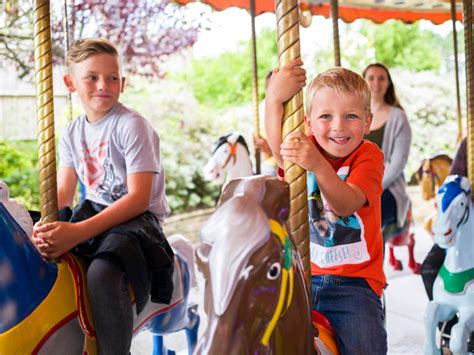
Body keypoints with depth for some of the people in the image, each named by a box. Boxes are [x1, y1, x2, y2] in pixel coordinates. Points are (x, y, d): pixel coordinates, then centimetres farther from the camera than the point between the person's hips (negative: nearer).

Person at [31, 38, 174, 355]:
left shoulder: (132, 126, -12)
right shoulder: (72, 133, 10)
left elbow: (139, 198, -19)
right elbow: (63, 192, 6)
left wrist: (78, 232, -28)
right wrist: (45, 223, -19)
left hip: (138, 218, -7)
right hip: (95, 212, 7)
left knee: (102, 272, -35)